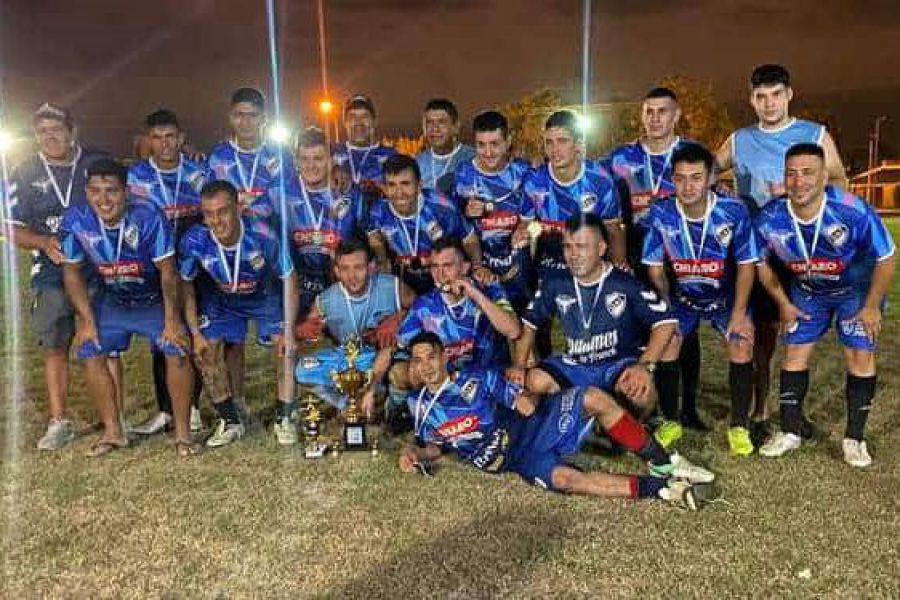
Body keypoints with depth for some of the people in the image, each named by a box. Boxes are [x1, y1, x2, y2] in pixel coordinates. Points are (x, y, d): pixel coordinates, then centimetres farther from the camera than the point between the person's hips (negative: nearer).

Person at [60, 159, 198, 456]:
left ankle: (183, 431, -4)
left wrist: (172, 318, -20)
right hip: (112, 302, 3)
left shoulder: (148, 216, -28)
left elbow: (167, 271, -18)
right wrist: (87, 319, -7)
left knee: (177, 348, -20)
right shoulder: (76, 220, -19)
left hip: (155, 301, -3)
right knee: (89, 351, -8)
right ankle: (112, 431, 10)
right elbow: (72, 272, -4)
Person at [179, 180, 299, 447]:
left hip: (265, 297, -1)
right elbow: (186, 285, -11)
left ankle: (284, 417, 3)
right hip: (222, 300, 2)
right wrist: (195, 333, -12)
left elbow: (289, 279, -21)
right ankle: (230, 421, 8)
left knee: (285, 345, -16)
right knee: (206, 350, -10)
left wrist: (289, 330, -21)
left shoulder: (263, 237, -35)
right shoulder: (194, 241, -30)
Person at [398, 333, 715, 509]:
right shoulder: (420, 406, 5)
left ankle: (663, 464, -12)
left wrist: (526, 399, -18)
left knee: (593, 398, -22)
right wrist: (415, 452, -4)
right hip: (515, 458, -2)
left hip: (529, 425, 2)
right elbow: (436, 445, 17)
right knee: (565, 478, -34)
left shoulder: (476, 377, 4)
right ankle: (661, 488, -34)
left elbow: (520, 398, 5)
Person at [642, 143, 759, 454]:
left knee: (741, 346, -16)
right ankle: (671, 422, 7)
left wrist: (739, 313, -17)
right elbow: (655, 267, -9)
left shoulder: (733, 211, -23)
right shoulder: (660, 213, -20)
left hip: (726, 295, -1)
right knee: (664, 344, -13)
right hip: (681, 296, 1)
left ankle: (739, 426, 2)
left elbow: (746, 264, -14)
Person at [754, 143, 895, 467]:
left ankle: (855, 438, 8)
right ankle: (790, 432, 14)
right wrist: (783, 303, -1)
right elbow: (762, 262, -4)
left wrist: (871, 307, -11)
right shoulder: (770, 218, -25)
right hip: (807, 292, 3)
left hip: (856, 289, -2)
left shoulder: (854, 212, -34)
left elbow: (885, 259, -18)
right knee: (795, 354, 1)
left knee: (860, 355, -6)